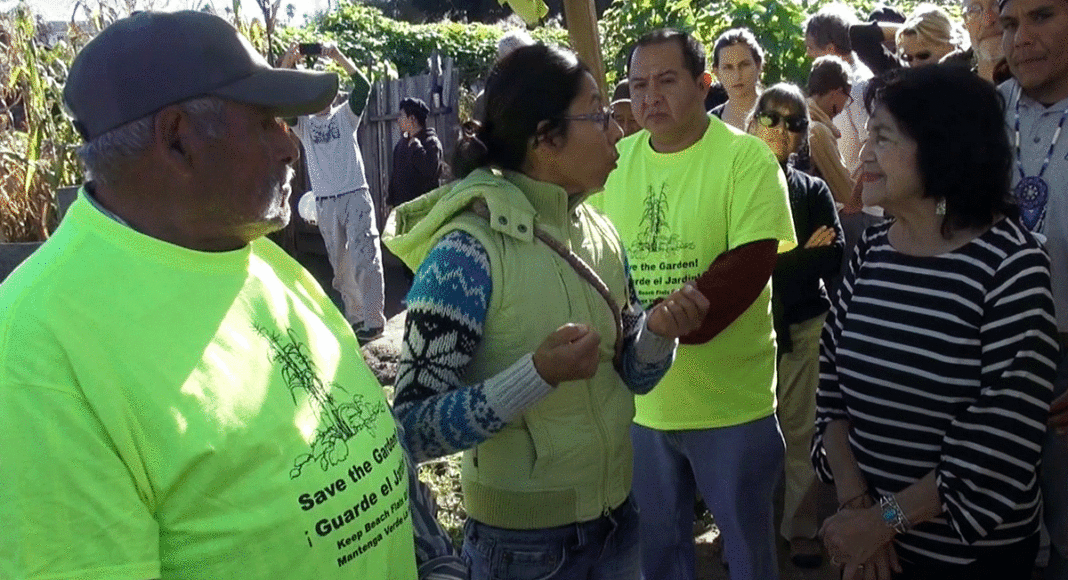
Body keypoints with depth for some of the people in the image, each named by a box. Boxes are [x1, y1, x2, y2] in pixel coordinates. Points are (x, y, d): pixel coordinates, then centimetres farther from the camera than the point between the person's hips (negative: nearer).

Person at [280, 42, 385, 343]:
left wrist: (338, 57, -22)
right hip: (325, 202, 3)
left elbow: (363, 87, -9)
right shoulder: (303, 123, 11)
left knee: (365, 258, -9)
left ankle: (373, 320, -8)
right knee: (340, 263, 8)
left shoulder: (345, 115, 7)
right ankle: (354, 316, 17)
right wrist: (287, 62, -16)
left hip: (356, 196, -3)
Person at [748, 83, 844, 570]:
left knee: (802, 431, 5)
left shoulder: (813, 190, 7)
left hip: (803, 325, 1)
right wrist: (803, 257, -9)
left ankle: (801, 528, 19)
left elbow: (834, 257, -3)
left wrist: (775, 262, -12)